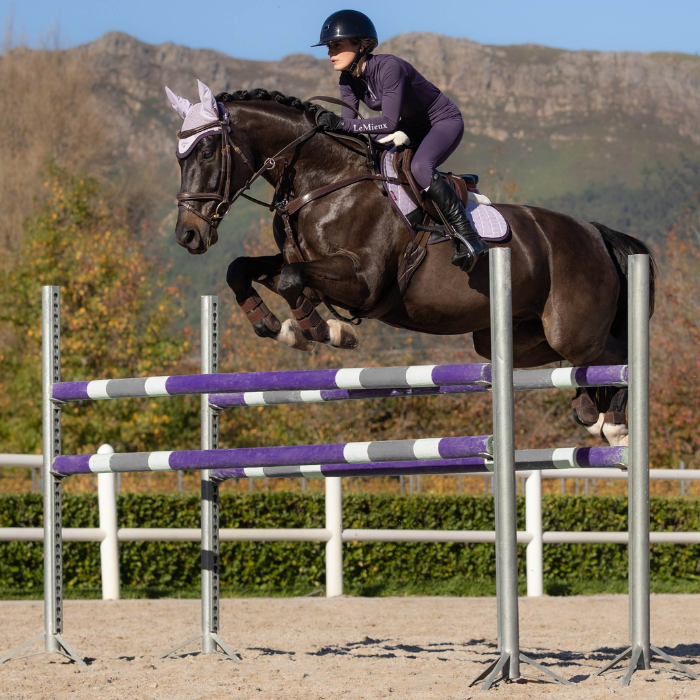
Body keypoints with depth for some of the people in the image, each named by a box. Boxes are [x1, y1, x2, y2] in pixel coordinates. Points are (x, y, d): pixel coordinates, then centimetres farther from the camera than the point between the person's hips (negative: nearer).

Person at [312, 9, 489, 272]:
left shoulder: (389, 68, -32)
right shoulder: (348, 80, -6)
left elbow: (389, 123, -36)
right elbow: (349, 124, -8)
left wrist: (342, 124, -41)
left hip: (445, 122, -9)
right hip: (410, 130, 9)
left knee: (419, 167, -36)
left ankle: (467, 235, -30)